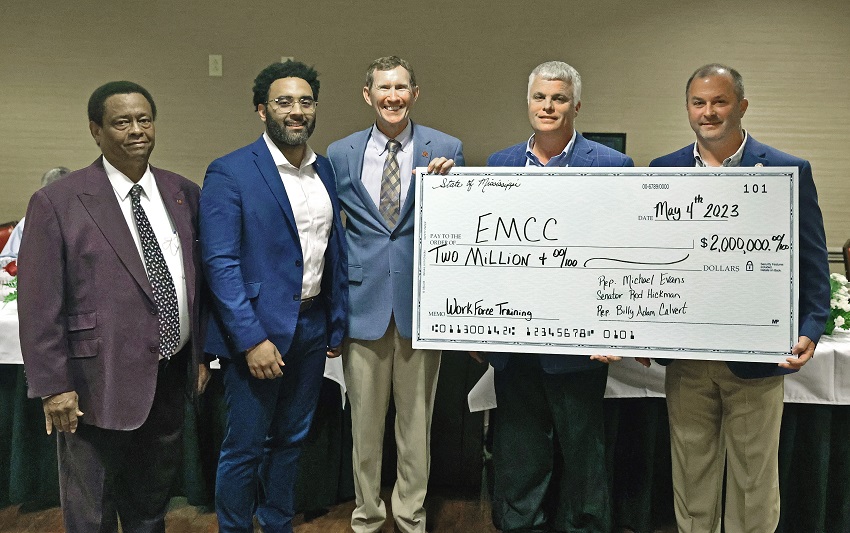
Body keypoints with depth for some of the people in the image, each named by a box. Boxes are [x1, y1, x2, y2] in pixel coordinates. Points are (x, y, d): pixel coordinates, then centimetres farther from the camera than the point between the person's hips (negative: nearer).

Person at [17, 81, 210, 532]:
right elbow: (39, 304, -10)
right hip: (101, 383, -4)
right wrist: (53, 386, -11)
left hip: (171, 376, 5)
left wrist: (202, 354, 11)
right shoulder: (56, 202, -10)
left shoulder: (184, 194, 4)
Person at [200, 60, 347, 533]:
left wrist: (337, 324, 10)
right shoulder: (230, 173, -11)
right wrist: (252, 339, -20)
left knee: (291, 441, 19)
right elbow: (220, 263, -15)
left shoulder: (326, 170, 8)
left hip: (312, 327, 6)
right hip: (258, 330, -6)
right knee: (245, 449, 6)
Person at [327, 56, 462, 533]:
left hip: (421, 300, -1)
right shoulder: (340, 154, 4)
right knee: (365, 419, 13)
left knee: (417, 418, 11)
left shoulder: (446, 150, 0)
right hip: (363, 299, 1)